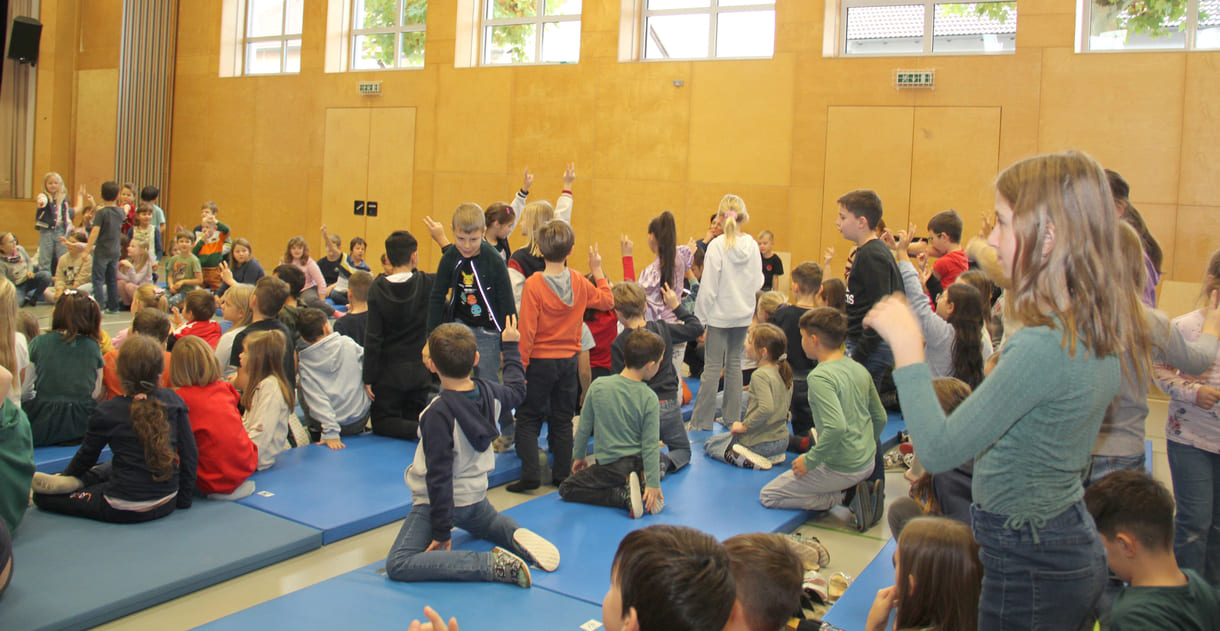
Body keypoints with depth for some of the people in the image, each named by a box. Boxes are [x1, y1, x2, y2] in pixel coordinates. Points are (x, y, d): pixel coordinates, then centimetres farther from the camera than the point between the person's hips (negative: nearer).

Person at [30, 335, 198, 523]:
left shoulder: (107, 412, -9)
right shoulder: (172, 401, -3)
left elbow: (86, 456, 5)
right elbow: (189, 453, -1)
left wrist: (65, 477, 26)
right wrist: (184, 499, 9)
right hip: (166, 505, 4)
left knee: (43, 496, 8)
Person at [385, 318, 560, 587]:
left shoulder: (439, 412, -26)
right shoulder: (489, 391, -8)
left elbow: (439, 476, -24)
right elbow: (516, 391, 18)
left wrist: (442, 531, -18)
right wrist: (510, 346, 30)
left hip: (442, 502, -8)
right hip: (476, 497, 8)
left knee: (398, 565, -17)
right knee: (491, 522, 41)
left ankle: (494, 564, -28)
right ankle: (517, 536, 3)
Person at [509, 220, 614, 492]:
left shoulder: (533, 284, -16)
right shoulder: (579, 282, -3)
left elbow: (527, 330, -16)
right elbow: (607, 300, 14)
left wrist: (520, 366, -9)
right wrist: (598, 271, 20)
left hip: (540, 361, -4)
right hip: (569, 360, 4)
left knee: (528, 419, 7)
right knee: (562, 420, 13)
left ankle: (531, 474, 0)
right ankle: (562, 475, 18)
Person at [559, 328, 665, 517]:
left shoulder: (598, 386, -12)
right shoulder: (649, 398, -14)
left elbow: (584, 427, -2)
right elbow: (650, 444, -14)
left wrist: (578, 456, 14)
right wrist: (653, 483, -9)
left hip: (610, 467, -3)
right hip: (637, 463, 3)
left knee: (567, 489, 10)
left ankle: (624, 495, -10)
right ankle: (642, 482, 0)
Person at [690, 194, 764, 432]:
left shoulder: (717, 245, -14)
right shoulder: (752, 245, -1)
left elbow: (709, 287, -13)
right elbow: (758, 282, 5)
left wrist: (700, 316, -6)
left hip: (720, 314, -4)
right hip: (744, 313, 5)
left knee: (712, 366, -1)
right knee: (734, 362, 14)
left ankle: (701, 421, 3)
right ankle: (733, 417, 19)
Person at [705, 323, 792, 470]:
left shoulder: (760, 375, -20)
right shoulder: (785, 373, 5)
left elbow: (766, 408, -32)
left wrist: (744, 426, -20)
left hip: (759, 441, -8)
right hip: (782, 442, 8)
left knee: (709, 444, 12)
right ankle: (772, 456, 10)